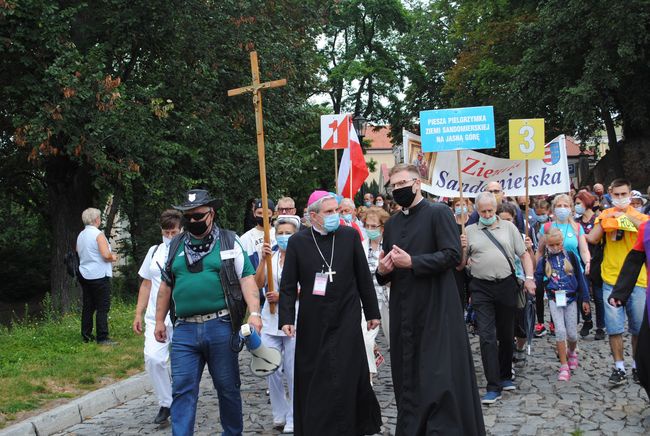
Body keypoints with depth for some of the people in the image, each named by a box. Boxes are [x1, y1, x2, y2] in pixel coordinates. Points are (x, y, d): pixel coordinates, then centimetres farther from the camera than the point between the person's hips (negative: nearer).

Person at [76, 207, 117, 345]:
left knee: (87, 307, 12)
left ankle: (86, 335, 16)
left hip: (84, 275, 8)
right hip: (99, 275, -8)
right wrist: (113, 257, 0)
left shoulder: (81, 235, 11)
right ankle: (102, 337, -5)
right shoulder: (98, 234, -13)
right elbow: (106, 255, -22)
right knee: (103, 307, -4)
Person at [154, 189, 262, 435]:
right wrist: (159, 321, 17)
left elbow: (247, 279, -3)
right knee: (182, 390, -1)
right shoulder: (175, 246, 12)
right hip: (184, 330, 2)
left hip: (221, 327, -2)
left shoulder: (229, 242, 2)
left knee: (227, 386, 10)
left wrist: (254, 314, -15)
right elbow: (166, 286, 19)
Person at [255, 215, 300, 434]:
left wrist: (282, 296, -15)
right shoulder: (271, 256, 9)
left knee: (292, 372, 2)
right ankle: (280, 414, 23)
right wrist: (263, 259, -12)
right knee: (272, 370, 6)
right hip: (270, 320, 4)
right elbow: (258, 283, -1)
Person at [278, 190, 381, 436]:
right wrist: (286, 318, -8)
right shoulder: (298, 241, -1)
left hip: (345, 321, -1)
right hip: (311, 324, 1)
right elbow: (288, 285, 0)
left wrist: (372, 312, 7)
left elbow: (364, 277, 4)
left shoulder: (350, 236, -1)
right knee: (311, 381, 8)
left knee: (342, 381, -2)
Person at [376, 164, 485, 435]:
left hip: (436, 309, -6)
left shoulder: (439, 213, -4)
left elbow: (453, 255, -14)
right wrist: (382, 270, -3)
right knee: (408, 377, 9)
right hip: (404, 311, 6)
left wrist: (411, 263, -19)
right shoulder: (391, 224, 16)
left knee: (440, 375, -5)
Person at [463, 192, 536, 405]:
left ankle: (505, 376, 30)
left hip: (507, 285, 2)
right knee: (487, 336, -8)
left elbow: (524, 254, 9)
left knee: (506, 334, 12)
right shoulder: (469, 231, 6)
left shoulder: (509, 227, 8)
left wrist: (529, 278, -2)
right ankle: (493, 387, -5)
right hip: (482, 289, -1)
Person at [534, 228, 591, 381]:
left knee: (572, 334, 4)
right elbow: (537, 280, 4)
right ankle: (564, 366, -1)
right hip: (554, 299, 0)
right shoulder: (544, 260, 2)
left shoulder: (570, 256, 1)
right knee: (560, 331, -11)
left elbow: (580, 277, 5)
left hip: (570, 299, 0)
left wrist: (585, 299, 6)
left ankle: (571, 352, 38)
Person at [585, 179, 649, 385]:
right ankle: (619, 367, 9)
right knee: (614, 328, -1)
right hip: (611, 280, 0)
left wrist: (628, 216, -20)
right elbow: (591, 238, -8)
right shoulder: (605, 216, 6)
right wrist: (605, 219, -11)